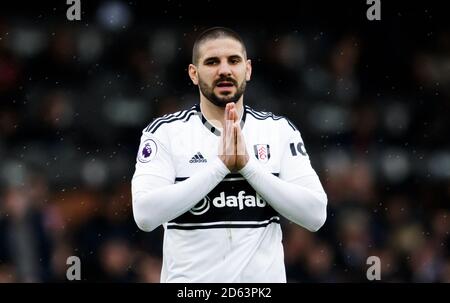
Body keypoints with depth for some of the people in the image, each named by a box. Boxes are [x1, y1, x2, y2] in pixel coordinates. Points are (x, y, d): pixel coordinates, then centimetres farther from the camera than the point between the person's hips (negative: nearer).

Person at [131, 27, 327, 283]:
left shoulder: (280, 130, 0)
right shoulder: (165, 132, -5)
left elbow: (315, 215, -10)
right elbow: (145, 215, -18)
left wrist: (247, 165, -17)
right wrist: (220, 165, -21)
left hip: (263, 277, 2)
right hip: (189, 279, -1)